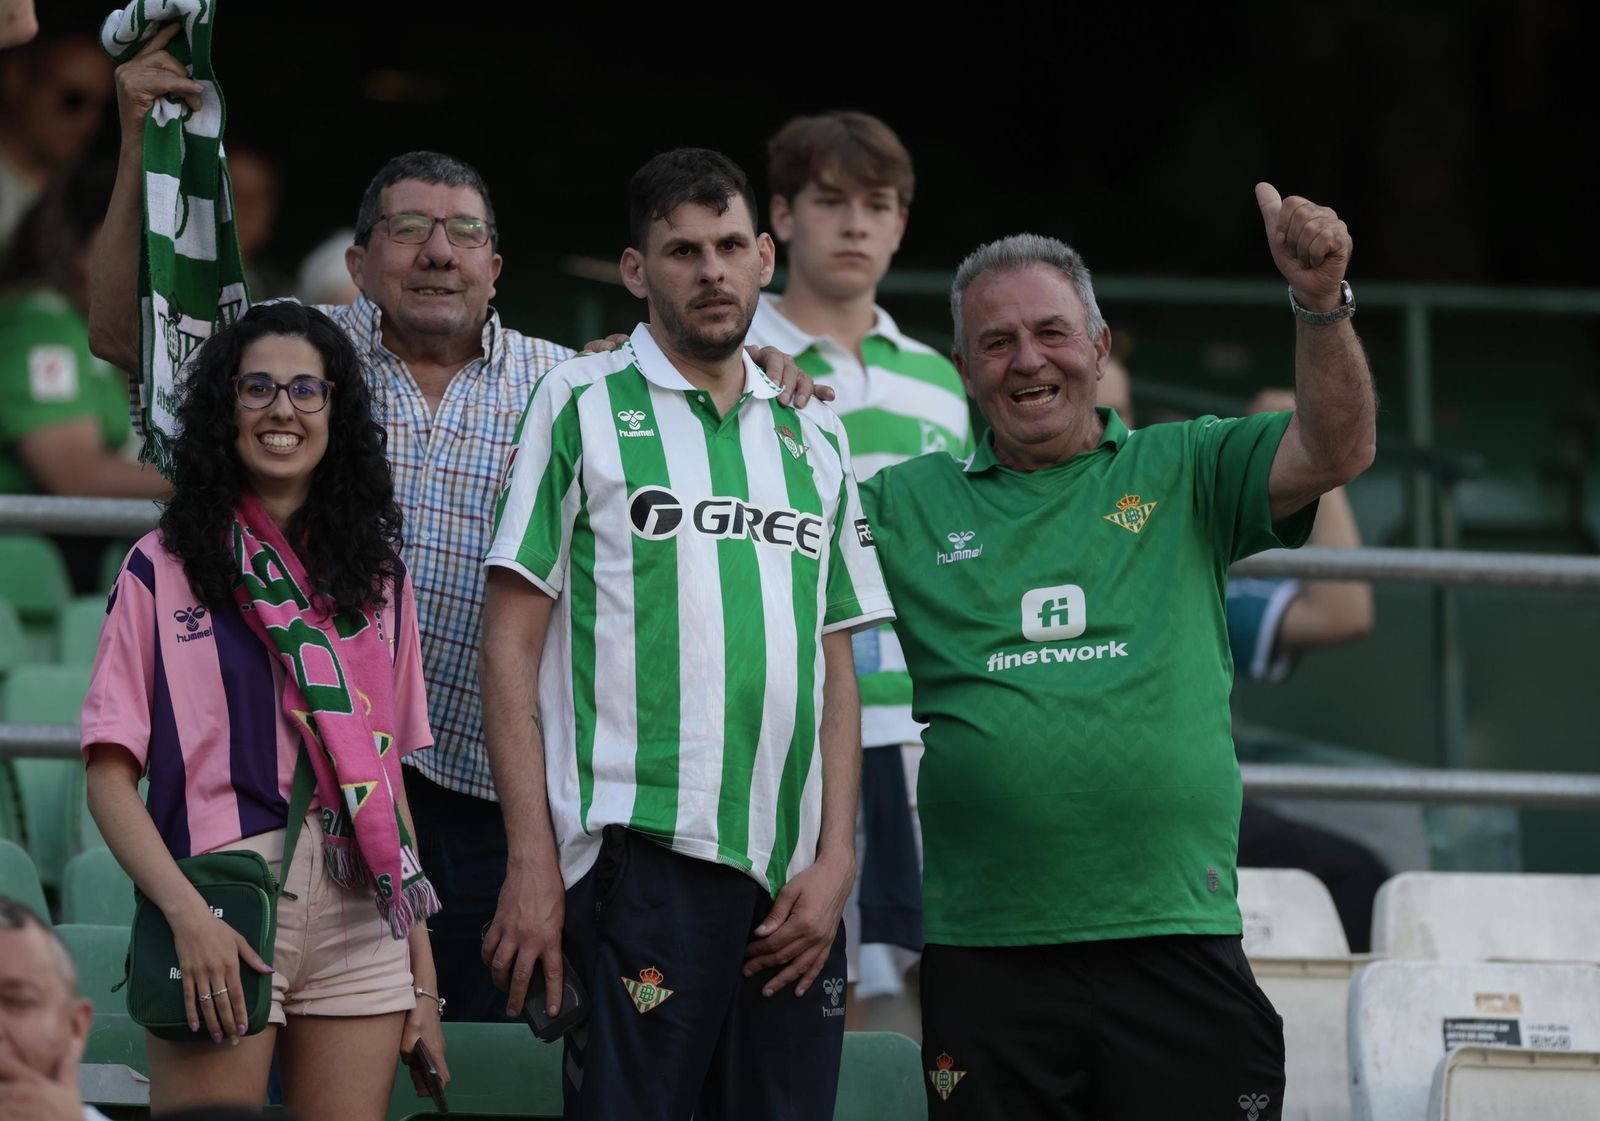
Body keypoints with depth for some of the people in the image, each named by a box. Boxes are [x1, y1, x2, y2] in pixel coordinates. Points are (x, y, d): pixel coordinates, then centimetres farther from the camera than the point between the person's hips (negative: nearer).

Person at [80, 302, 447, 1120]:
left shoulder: (378, 576, 15)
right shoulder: (165, 569, 4)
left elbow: (388, 776, 16)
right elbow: (110, 777, -2)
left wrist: (422, 972, 10)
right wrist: (188, 914, -17)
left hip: (360, 917, 4)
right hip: (222, 920, -4)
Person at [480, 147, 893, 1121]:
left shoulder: (814, 440, 17)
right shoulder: (583, 406, 4)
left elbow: (836, 668, 16)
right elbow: (511, 646, 0)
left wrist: (836, 860, 3)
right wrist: (533, 862, -8)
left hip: (795, 879, 5)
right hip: (643, 852, -4)